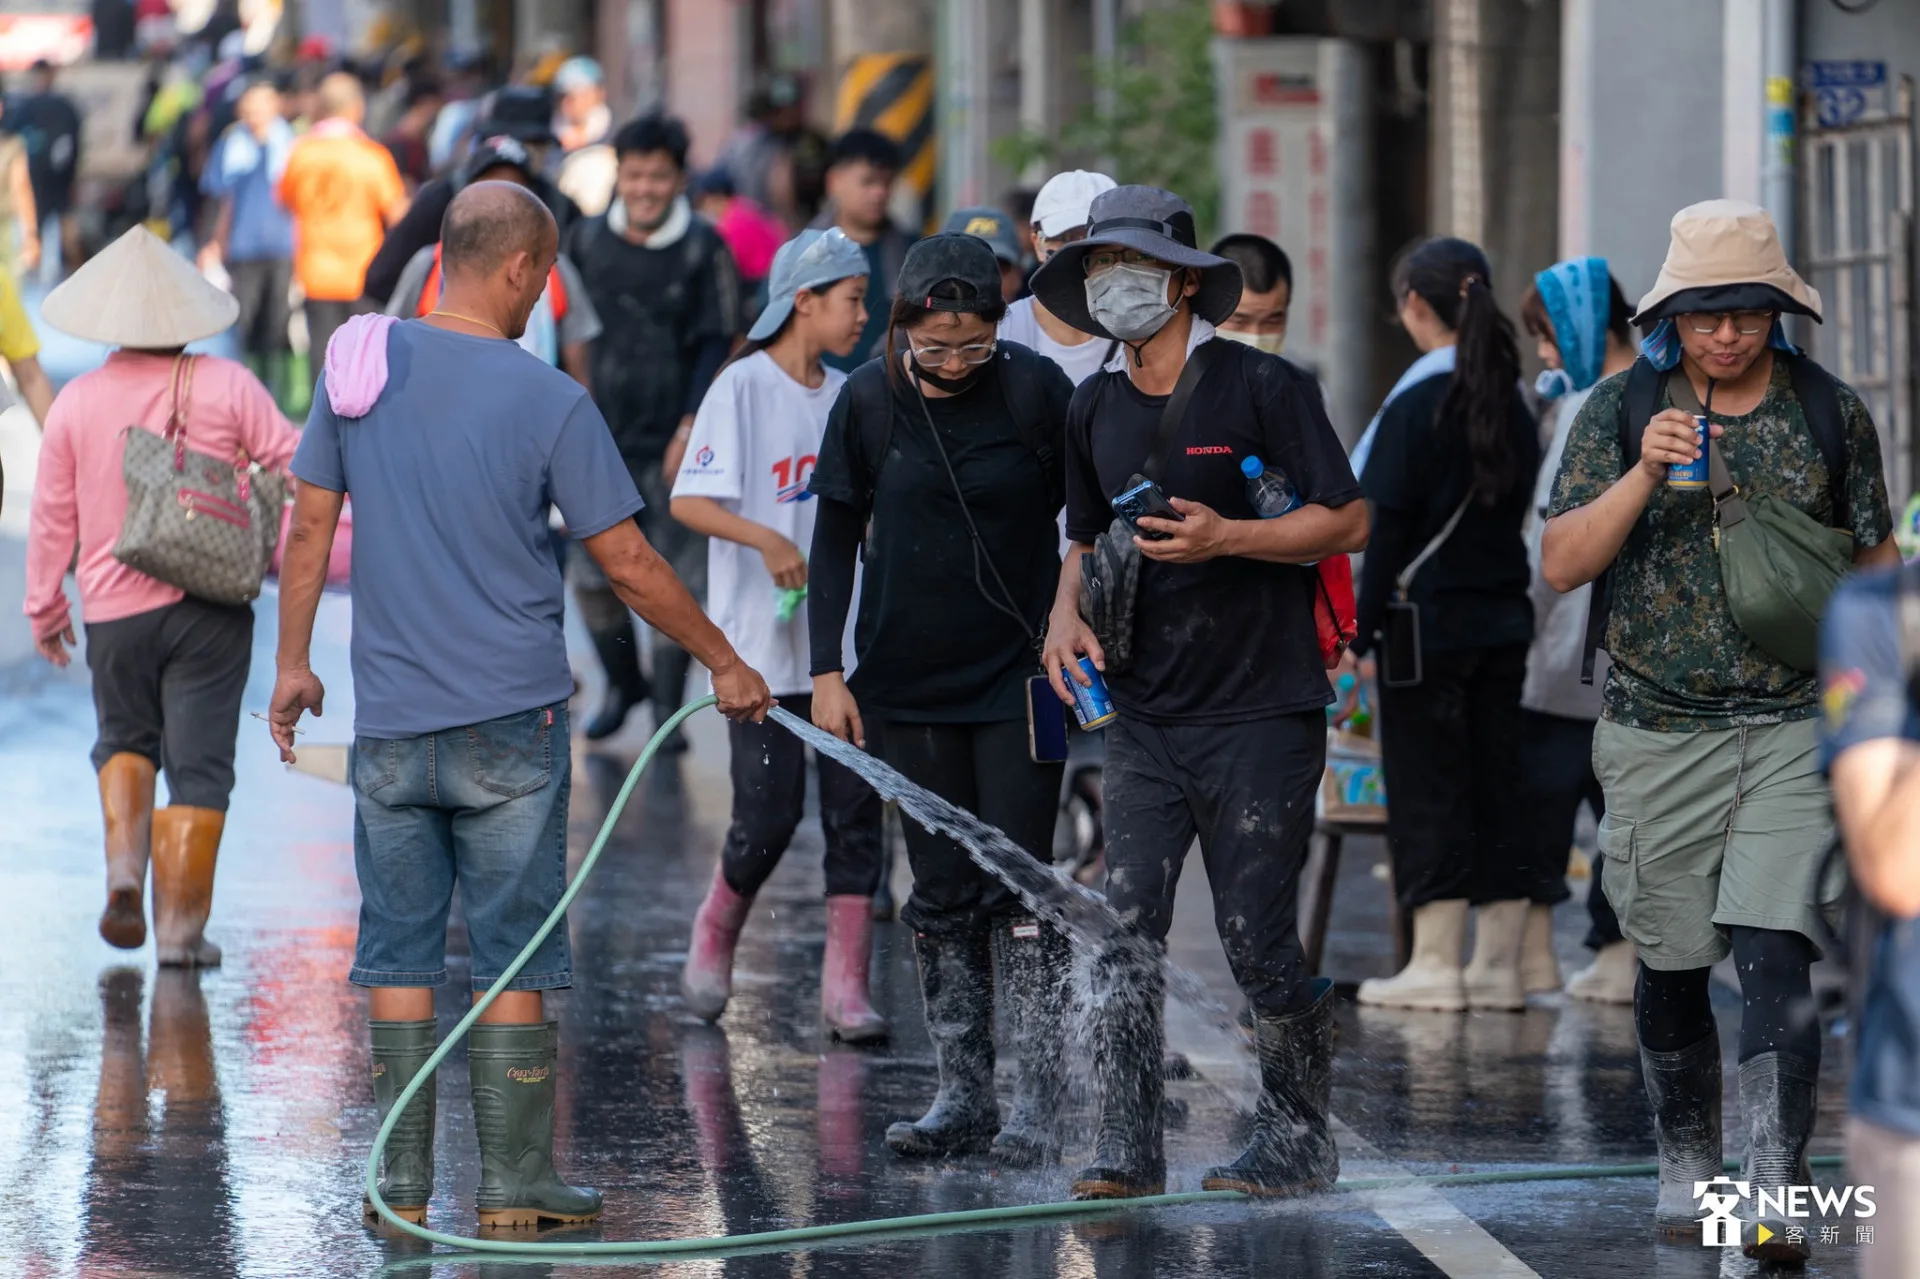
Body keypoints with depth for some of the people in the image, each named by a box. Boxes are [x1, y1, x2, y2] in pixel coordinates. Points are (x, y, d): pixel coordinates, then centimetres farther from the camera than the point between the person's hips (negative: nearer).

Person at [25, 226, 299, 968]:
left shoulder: (77, 403, -2)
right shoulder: (226, 387, -6)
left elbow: (52, 518, 5)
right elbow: (297, 466, -4)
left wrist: (44, 607, 16)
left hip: (115, 609, 2)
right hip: (210, 603, -2)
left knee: (125, 739, 24)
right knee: (198, 766, 3)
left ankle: (124, 866, 2)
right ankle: (180, 928, 2)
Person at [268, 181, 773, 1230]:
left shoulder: (359, 363, 0)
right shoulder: (550, 403, -10)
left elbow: (310, 525, 5)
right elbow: (629, 565, -6)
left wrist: (294, 660, 15)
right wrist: (724, 663, 6)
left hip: (389, 722, 3)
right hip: (509, 719, -3)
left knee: (398, 949, 9)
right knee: (514, 955, 4)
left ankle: (403, 1181, 10)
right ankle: (513, 1183, 6)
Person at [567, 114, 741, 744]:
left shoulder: (703, 249, -3)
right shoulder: (586, 241, 4)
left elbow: (716, 343, -2)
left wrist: (692, 425, -10)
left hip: (674, 441, -3)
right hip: (599, 436, 3)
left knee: (675, 579, -2)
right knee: (592, 573, 3)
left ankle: (668, 704, 9)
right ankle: (622, 682, 26)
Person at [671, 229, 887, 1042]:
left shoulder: (847, 399, 11)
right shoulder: (744, 388, -8)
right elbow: (690, 501, -16)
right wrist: (766, 540, -30)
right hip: (763, 644, -6)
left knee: (854, 808, 0)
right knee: (769, 815, -5)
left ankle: (845, 988, 2)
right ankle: (715, 936, 23)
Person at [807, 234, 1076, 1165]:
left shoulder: (1036, 391, -9)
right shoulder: (869, 401, -2)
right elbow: (836, 537, 6)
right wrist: (827, 670, 2)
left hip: (1018, 678, -3)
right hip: (908, 685, 3)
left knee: (1020, 886, -6)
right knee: (942, 892, 7)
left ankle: (1035, 1104, -3)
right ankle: (962, 1096, 12)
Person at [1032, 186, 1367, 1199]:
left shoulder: (1260, 387, -5)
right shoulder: (1094, 410, 12)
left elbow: (1348, 521, -7)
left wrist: (1226, 538, -19)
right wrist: (1067, 613, 6)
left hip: (1261, 708, -5)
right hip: (1143, 711, 5)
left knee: (1256, 940, -2)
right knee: (1124, 924, -7)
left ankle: (1297, 1138, 14)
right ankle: (1128, 1146, -6)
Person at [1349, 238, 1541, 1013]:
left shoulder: (1419, 403, -13)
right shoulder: (1511, 403, 7)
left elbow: (1390, 527, -13)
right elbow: (1520, 508, 11)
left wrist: (1362, 627, -8)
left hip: (1428, 623, -6)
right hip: (1503, 619, 6)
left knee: (1427, 788, -1)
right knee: (1495, 783, 9)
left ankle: (1435, 963, -1)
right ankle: (1499, 964, 10)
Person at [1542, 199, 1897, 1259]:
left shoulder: (1831, 413, 4)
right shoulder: (1620, 410, 2)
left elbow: (1873, 559, 12)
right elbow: (1561, 564, -5)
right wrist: (1644, 474, -19)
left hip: (1794, 727, -1)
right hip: (1659, 733, 1)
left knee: (1775, 956, -14)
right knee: (1672, 965, 10)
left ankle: (1777, 1188, -19)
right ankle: (1686, 1159, 29)